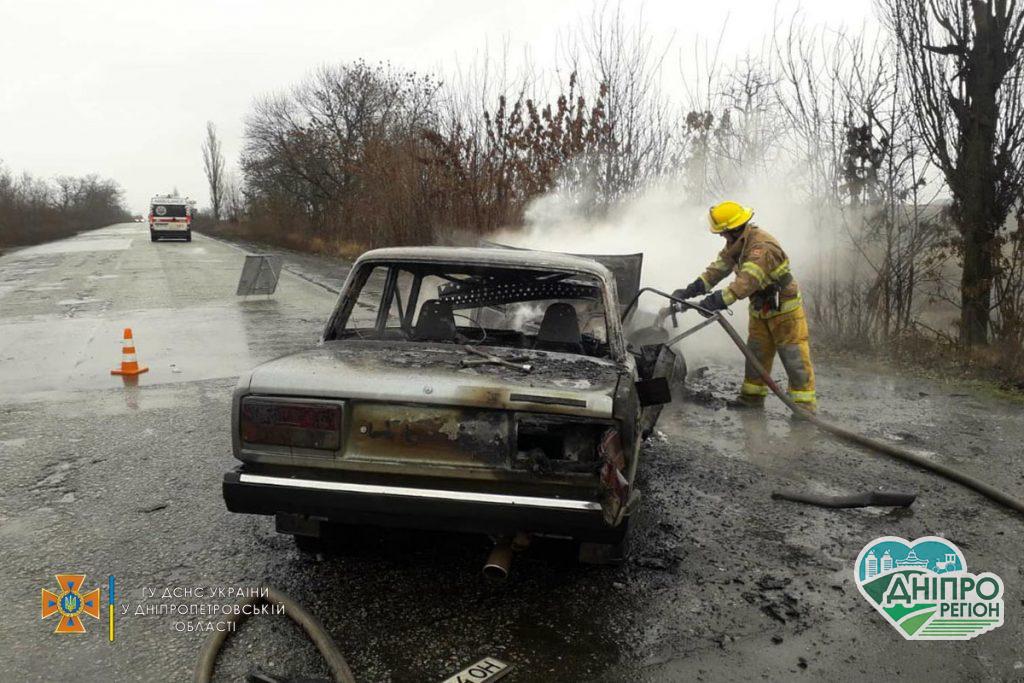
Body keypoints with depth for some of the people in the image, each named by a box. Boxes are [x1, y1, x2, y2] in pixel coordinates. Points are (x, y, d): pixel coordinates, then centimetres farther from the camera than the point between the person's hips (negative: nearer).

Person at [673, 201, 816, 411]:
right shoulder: (736, 242, 1)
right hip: (760, 309, 9)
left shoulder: (762, 246, -30)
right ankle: (752, 397, 23)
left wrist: (718, 301, -46)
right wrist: (690, 290, -11)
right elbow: (719, 267, -1)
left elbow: (746, 282, -39)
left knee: (794, 358, -5)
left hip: (784, 308, -9)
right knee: (755, 354, 13)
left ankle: (804, 405, -2)